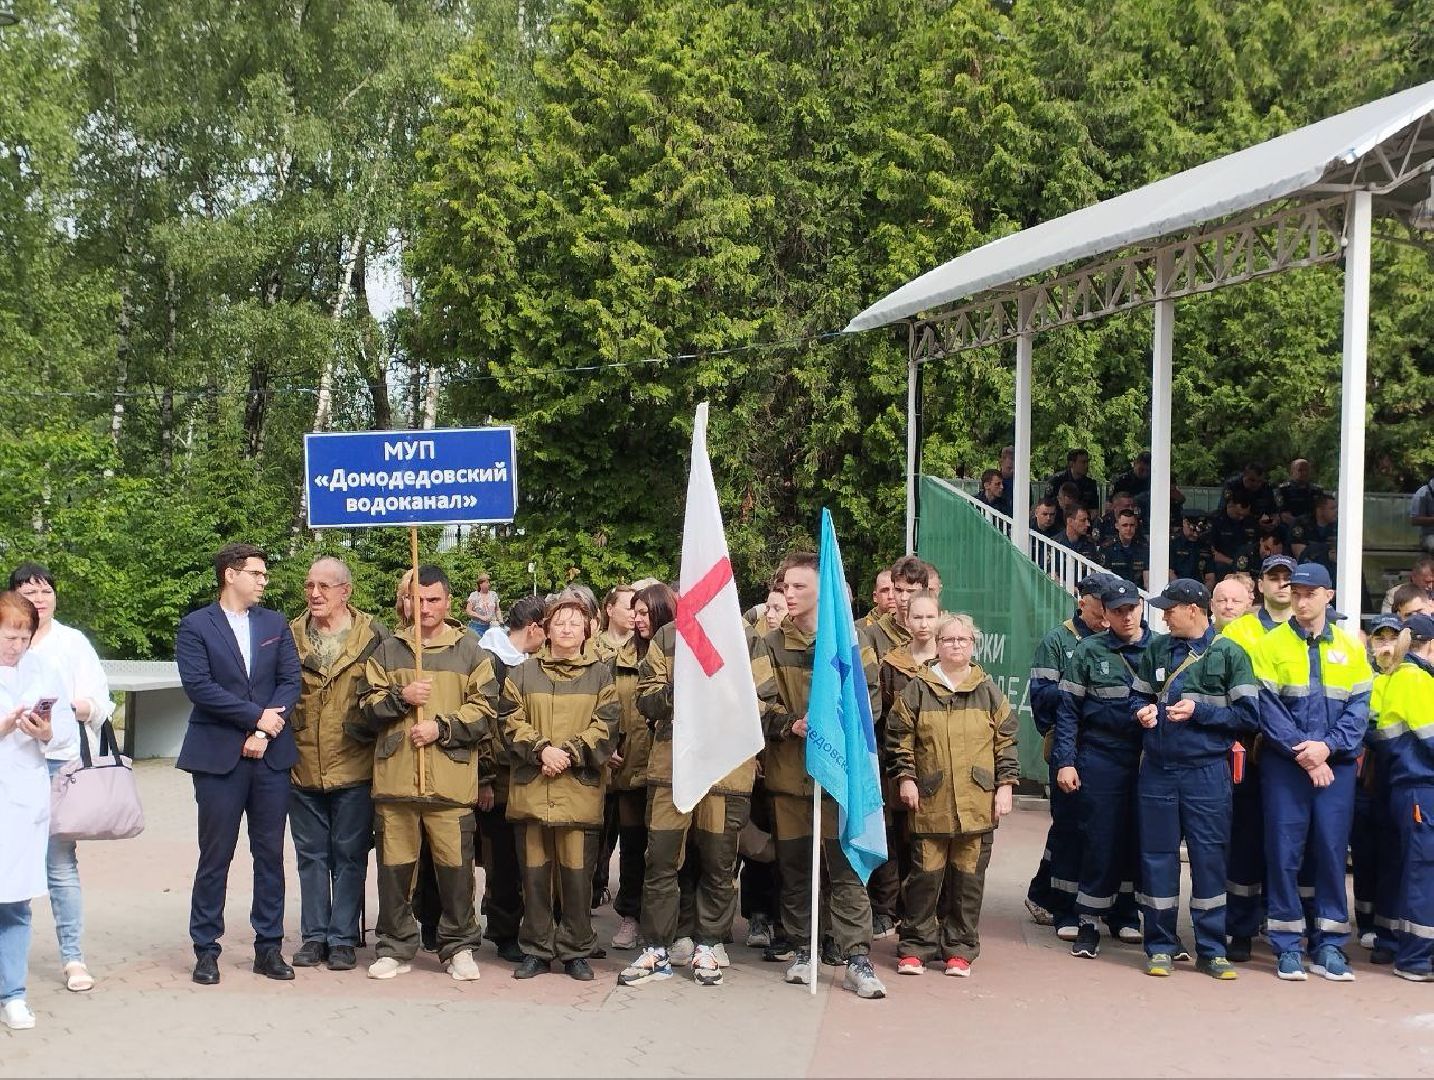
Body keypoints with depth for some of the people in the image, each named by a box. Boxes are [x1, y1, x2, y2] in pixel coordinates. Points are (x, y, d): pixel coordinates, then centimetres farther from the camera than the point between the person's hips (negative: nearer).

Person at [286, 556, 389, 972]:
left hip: (353, 768, -3)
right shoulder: (291, 636, 4)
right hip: (303, 768, 3)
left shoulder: (372, 635, -3)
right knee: (311, 856, 12)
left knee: (349, 856, 5)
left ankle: (343, 938, 14)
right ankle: (314, 935, 21)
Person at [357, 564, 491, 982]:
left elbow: (483, 710, 2)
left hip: (451, 779, -2)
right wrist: (401, 698, -8)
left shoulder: (470, 651, 8)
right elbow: (367, 707, 9)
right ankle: (395, 949, 18)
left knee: (455, 866, 0)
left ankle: (458, 947, 14)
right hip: (394, 777, 2)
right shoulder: (386, 651, 12)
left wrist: (442, 728, -10)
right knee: (395, 867, 6)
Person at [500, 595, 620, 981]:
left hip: (580, 787, -1)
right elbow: (511, 721, 3)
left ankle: (576, 950, 10)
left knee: (577, 872, -1)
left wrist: (570, 754, -13)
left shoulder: (601, 675, 9)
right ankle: (536, 950, 15)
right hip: (531, 787, 1)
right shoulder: (522, 674, 12)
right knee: (534, 872, 5)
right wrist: (541, 749, -13)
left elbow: (605, 726, 0)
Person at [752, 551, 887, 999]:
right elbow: (759, 701, -2)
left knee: (846, 865, -5)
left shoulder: (851, 637, 1)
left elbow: (871, 696, -1)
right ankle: (803, 949, 22)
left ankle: (858, 958, -1)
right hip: (789, 770, 3)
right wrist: (792, 725, -19)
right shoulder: (772, 644, 7)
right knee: (793, 865, 9)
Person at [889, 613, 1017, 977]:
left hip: (977, 803, 2)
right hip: (930, 802, -1)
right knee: (925, 874, 0)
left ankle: (960, 948, 16)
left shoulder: (989, 692, 9)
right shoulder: (917, 690, 3)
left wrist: (1005, 785, 3)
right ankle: (915, 946, 11)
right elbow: (898, 737, 5)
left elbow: (1006, 742, 10)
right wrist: (905, 777, -3)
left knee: (968, 876, 5)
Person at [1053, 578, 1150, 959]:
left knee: (1136, 839, 8)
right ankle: (1088, 923, 6)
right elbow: (1068, 709, 0)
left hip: (1147, 759, 2)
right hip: (1101, 758, -2)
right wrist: (1065, 761, -6)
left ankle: (1120, 910, 25)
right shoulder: (1089, 651, 0)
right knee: (1100, 840, -2)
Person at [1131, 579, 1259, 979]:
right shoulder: (1157, 649, 8)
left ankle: (1211, 949, 13)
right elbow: (1138, 695, 18)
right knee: (1157, 855, 6)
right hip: (1158, 768, 3)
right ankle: (1160, 946, 16)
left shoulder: (1229, 654, -4)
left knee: (1209, 856, 2)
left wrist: (1198, 711, -15)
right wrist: (1144, 711, -4)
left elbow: (1248, 715, -6)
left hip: (1207, 770, -3)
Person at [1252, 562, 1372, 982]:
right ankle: (1288, 946, 7)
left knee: (1332, 851, 3)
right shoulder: (1271, 645, 2)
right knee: (1284, 852, -1)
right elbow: (1267, 706, -5)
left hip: (1336, 764, 2)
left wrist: (1327, 745, -12)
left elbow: (1359, 706, 3)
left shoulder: (1350, 648, 9)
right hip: (1284, 764, -2)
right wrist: (1301, 752, -14)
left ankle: (1329, 946, 12)